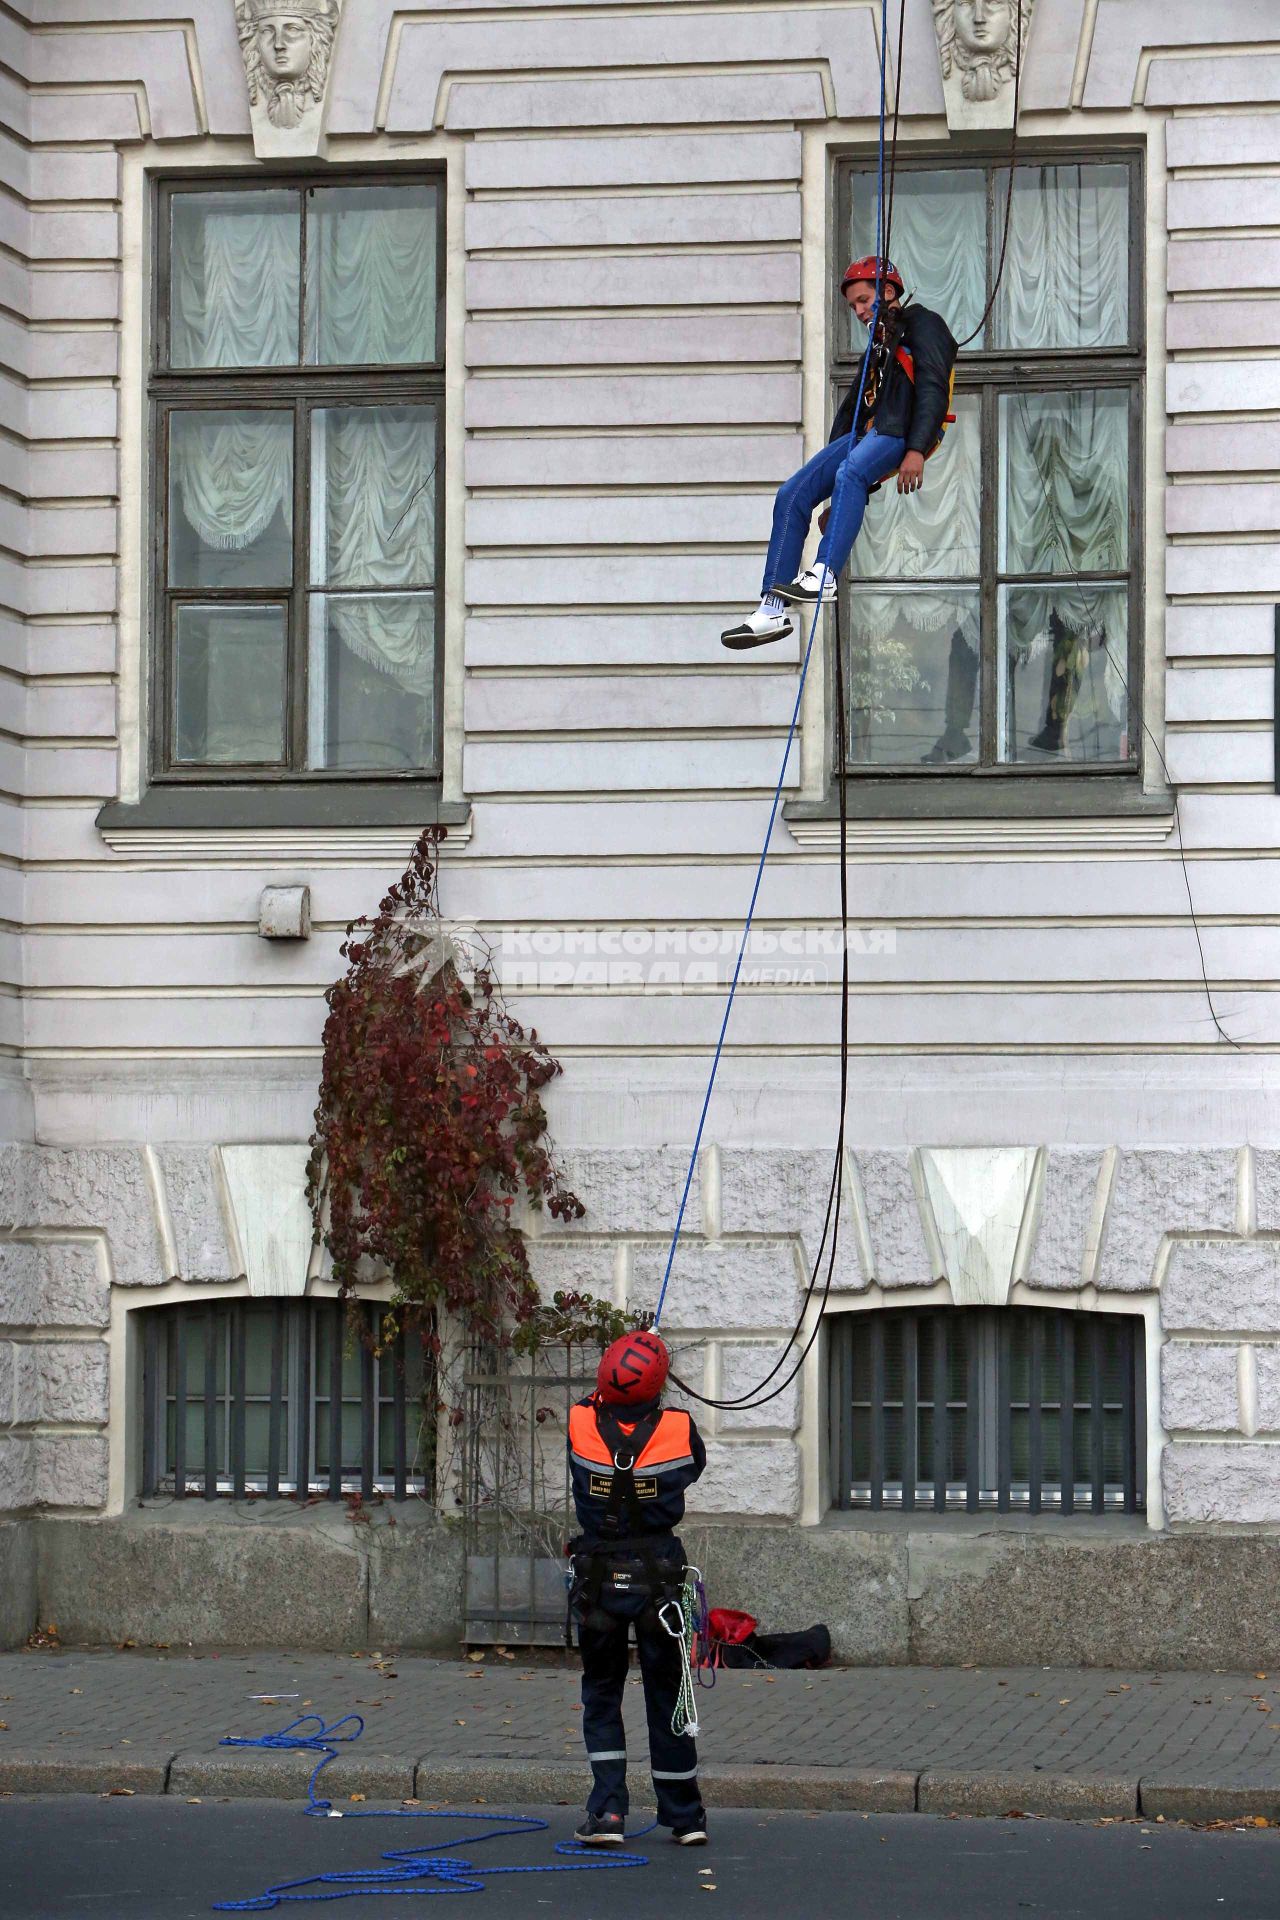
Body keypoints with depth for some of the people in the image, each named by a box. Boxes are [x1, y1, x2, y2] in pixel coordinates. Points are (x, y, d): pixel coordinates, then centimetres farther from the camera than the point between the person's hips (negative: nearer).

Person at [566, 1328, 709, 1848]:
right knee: (667, 1694, 12)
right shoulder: (679, 1430, -14)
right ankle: (684, 1815, 19)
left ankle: (608, 1811, 3)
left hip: (598, 1582, 0)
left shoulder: (580, 1425, -14)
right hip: (659, 1580, 0)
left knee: (600, 1694, 13)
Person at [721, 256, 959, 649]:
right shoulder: (879, 345, 32)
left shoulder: (923, 325, 3)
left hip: (902, 432, -9)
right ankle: (772, 609, -15)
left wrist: (916, 450, -22)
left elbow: (933, 391, -10)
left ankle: (823, 575, -50)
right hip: (868, 432, 9)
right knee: (792, 494, -8)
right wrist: (831, 455, 19)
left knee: (850, 473, -39)